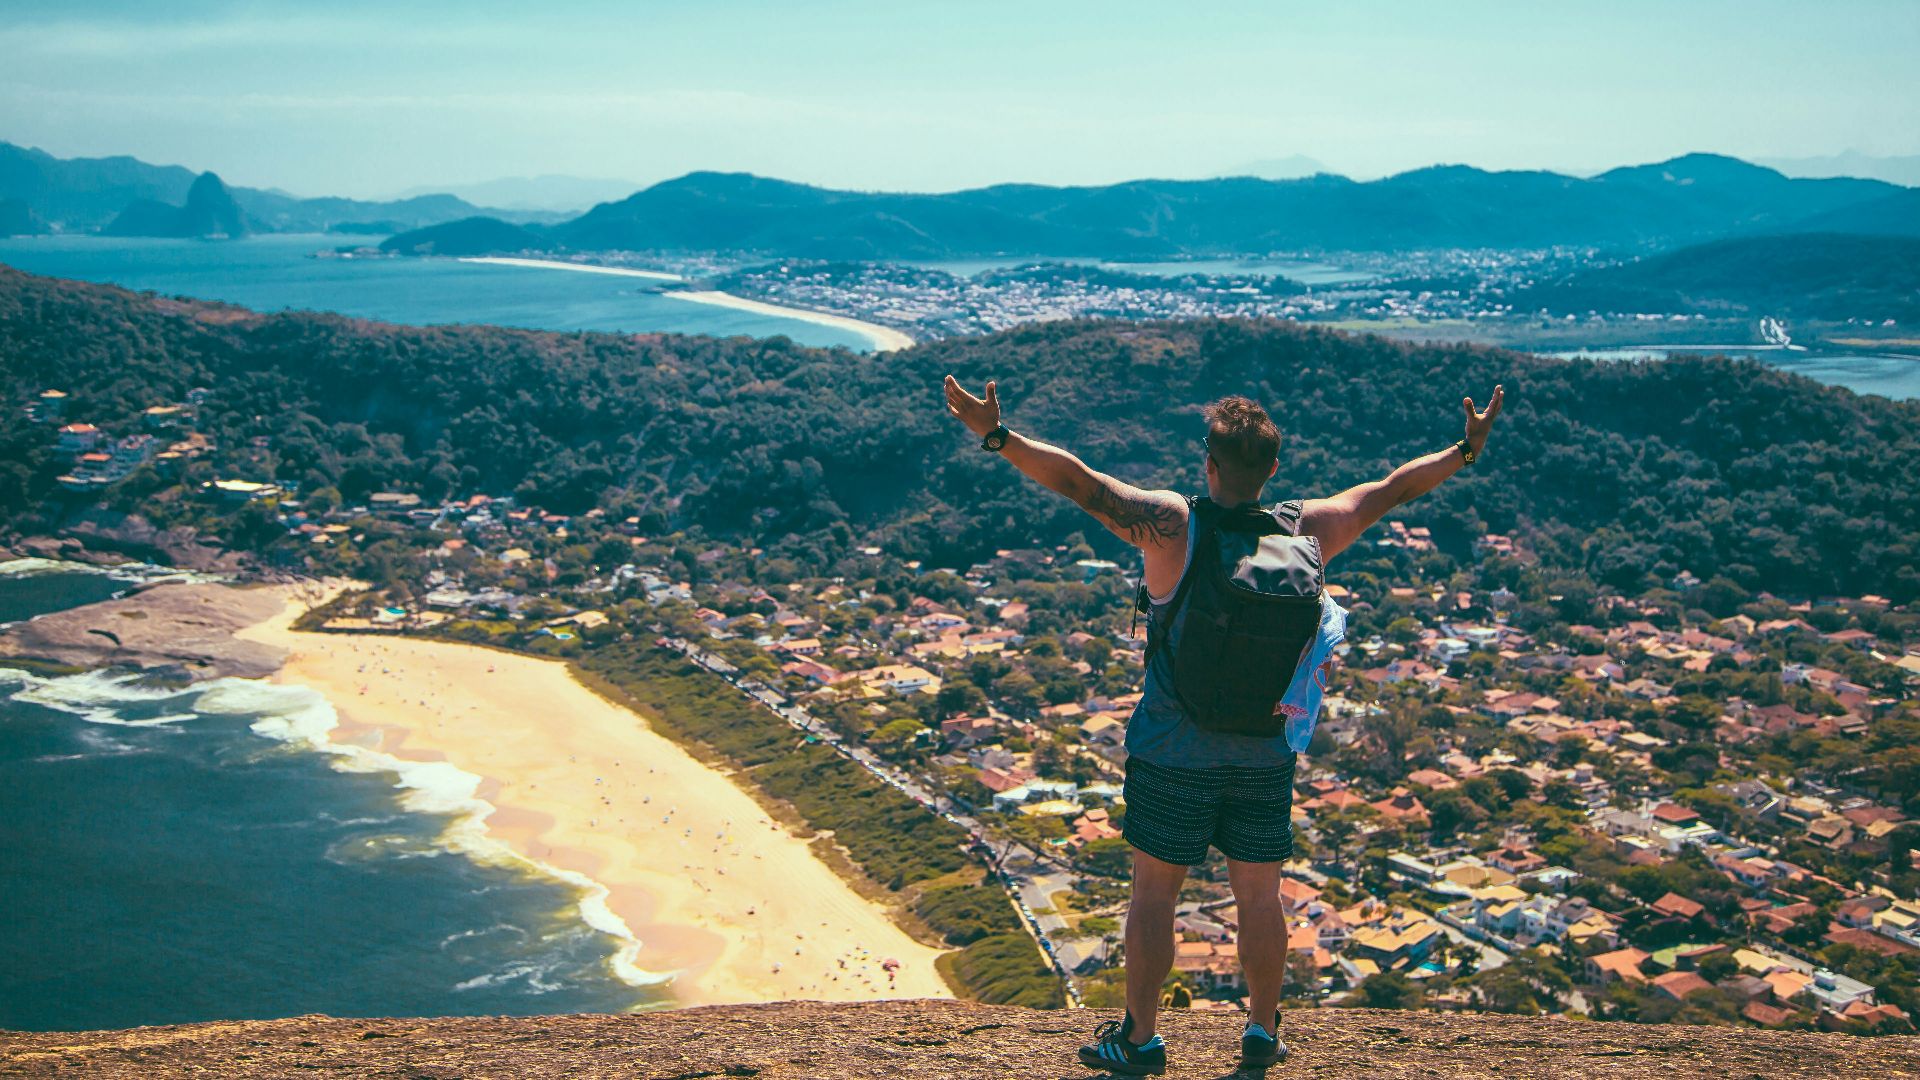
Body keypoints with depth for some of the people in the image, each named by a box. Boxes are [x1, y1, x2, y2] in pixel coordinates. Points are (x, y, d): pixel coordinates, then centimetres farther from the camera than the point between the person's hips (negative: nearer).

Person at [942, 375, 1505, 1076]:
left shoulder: (1172, 525, -14)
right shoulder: (1305, 530, -3)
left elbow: (1076, 480, -20)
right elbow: (1391, 490, 9)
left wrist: (997, 436, -18)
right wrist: (1467, 449, 21)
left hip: (1174, 754, -3)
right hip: (1266, 755, 4)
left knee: (1154, 892, 8)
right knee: (1260, 897, 15)